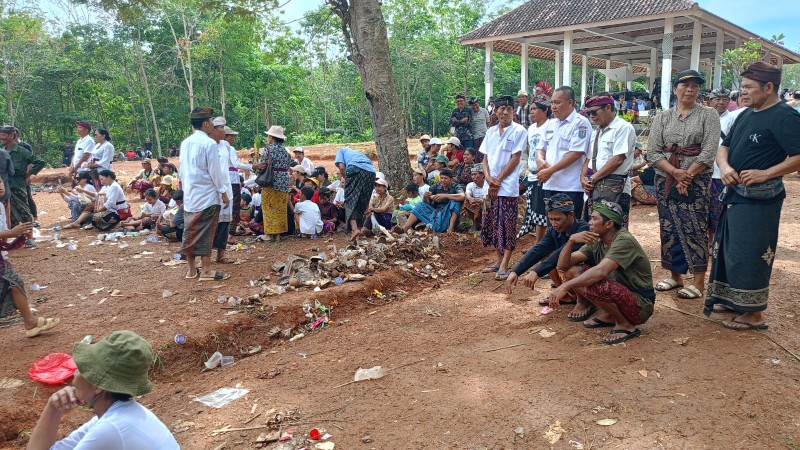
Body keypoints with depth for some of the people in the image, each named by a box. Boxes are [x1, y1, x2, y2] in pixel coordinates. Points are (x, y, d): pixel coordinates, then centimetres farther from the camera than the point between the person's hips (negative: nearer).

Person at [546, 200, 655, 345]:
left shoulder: (624, 241, -22)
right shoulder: (596, 242, 1)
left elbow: (600, 271, -37)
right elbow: (563, 265, -4)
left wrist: (565, 287, -38)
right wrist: (571, 240, -20)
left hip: (640, 305, -8)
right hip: (620, 293, 8)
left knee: (592, 285, -33)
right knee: (571, 270, -3)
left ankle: (626, 325, -8)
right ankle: (607, 316, 8)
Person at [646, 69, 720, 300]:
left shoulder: (708, 115, 1)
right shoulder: (662, 117, 7)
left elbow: (709, 152, -8)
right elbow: (652, 152, 0)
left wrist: (687, 175, -14)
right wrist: (675, 172, -14)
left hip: (697, 180, -3)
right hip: (666, 180, 3)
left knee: (694, 229, -4)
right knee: (669, 228, 7)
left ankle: (698, 281, 4)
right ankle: (675, 275, 20)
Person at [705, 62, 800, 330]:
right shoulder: (746, 115, 13)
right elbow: (725, 147, 12)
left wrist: (765, 174, -24)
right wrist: (724, 166, -8)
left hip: (759, 199, -9)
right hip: (735, 194, 9)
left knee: (749, 256, -5)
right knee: (728, 250, 16)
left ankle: (754, 314, 6)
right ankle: (732, 300, 30)